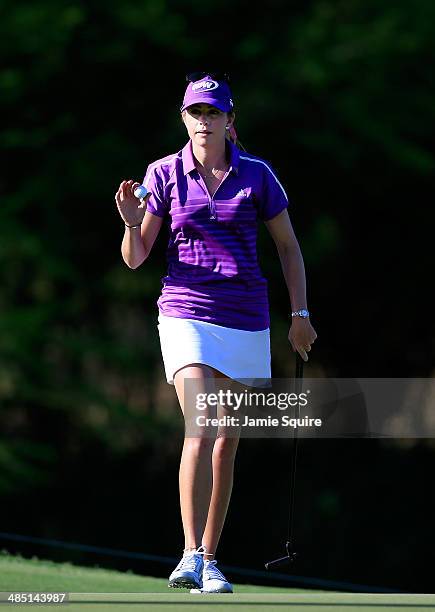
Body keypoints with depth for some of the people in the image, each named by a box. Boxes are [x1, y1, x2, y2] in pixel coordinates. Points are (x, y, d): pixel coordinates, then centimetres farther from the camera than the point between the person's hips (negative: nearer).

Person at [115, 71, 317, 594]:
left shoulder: (256, 174, 2)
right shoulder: (164, 174, 1)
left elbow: (287, 245, 12)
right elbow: (135, 258, 4)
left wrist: (300, 313, 7)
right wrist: (132, 222, -16)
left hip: (247, 320, 2)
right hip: (186, 314, -2)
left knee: (226, 444, 6)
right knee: (201, 429, -21)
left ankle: (209, 561, 15)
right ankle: (191, 556, -24)